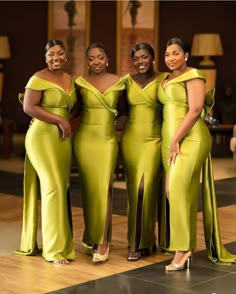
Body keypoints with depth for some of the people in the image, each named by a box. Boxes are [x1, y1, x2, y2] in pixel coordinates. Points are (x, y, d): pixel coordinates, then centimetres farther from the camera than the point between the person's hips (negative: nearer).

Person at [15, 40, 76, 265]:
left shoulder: (69, 79, 15)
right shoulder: (39, 78, -8)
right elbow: (29, 107, -17)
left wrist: (70, 122, 6)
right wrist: (59, 120, -17)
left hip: (63, 139, 8)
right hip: (43, 137, -8)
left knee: (60, 189, 7)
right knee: (53, 187, -10)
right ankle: (55, 248, -2)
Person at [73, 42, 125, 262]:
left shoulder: (118, 82, 3)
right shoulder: (80, 82, 2)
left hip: (108, 140, 0)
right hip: (84, 139, 1)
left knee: (104, 188, -8)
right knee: (89, 188, 5)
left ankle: (103, 242, -5)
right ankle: (91, 235, 20)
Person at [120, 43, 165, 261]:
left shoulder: (163, 80, -2)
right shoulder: (127, 80, 7)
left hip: (154, 139, -3)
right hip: (130, 140, 3)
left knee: (145, 188, -12)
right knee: (134, 190, 6)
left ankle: (138, 243, -2)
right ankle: (146, 240, 19)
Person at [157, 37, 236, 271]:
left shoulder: (193, 76, -6)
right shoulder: (165, 80, 17)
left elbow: (195, 110, -15)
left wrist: (177, 140, -17)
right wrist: (170, 142, 7)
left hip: (189, 140, -8)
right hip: (169, 140, 8)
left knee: (178, 189, -15)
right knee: (175, 191, 6)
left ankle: (183, 249, -13)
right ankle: (184, 245, 13)